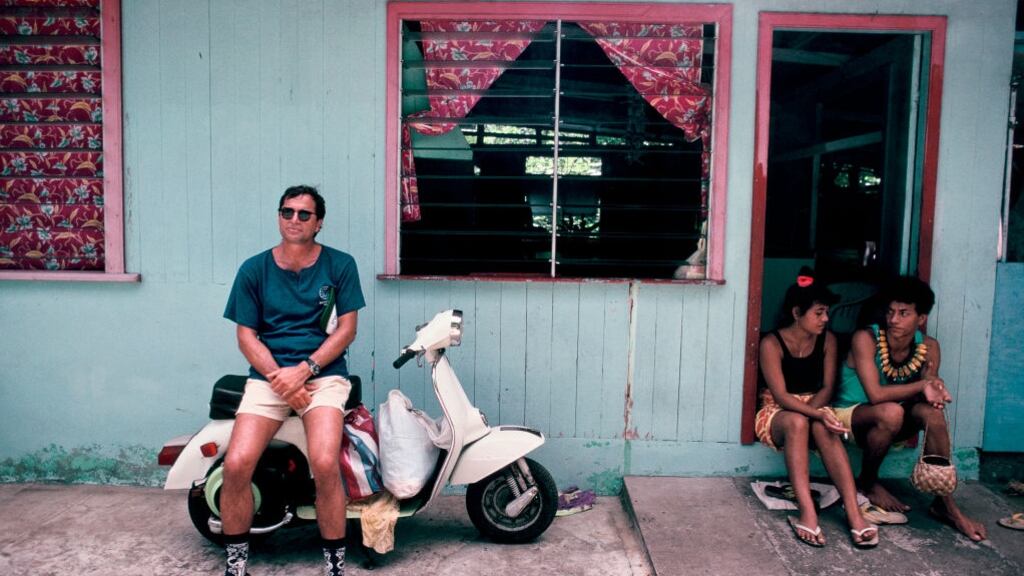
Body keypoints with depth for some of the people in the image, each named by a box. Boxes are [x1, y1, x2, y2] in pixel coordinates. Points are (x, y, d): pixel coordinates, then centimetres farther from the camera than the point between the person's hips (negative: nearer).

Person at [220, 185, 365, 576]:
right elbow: (246, 336, 4)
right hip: (268, 376, 2)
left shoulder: (340, 265, 3)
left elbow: (347, 329, 0)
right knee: (236, 464, -18)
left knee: (325, 464, -24)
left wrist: (303, 371, -11)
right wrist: (278, 378, -11)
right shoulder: (254, 270, 7)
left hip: (323, 374, -2)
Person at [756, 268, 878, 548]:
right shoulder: (772, 343, -14)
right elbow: (781, 396, -20)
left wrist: (809, 410, -22)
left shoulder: (827, 340, 0)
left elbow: (827, 388, -2)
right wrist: (816, 415, -36)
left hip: (813, 408, 3)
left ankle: (854, 513, -43)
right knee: (797, 422, -38)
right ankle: (806, 513, -47)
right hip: (777, 412, -3)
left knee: (823, 428, -34)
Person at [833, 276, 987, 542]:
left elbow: (928, 392, -9)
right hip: (850, 416, -4)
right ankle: (867, 481, -7)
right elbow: (876, 395, -29)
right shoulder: (866, 338, -22)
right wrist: (922, 385, -29)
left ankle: (944, 502, -14)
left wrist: (932, 391, -31)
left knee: (932, 411, -25)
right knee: (891, 412, -35)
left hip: (888, 426, 4)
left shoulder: (928, 347, -6)